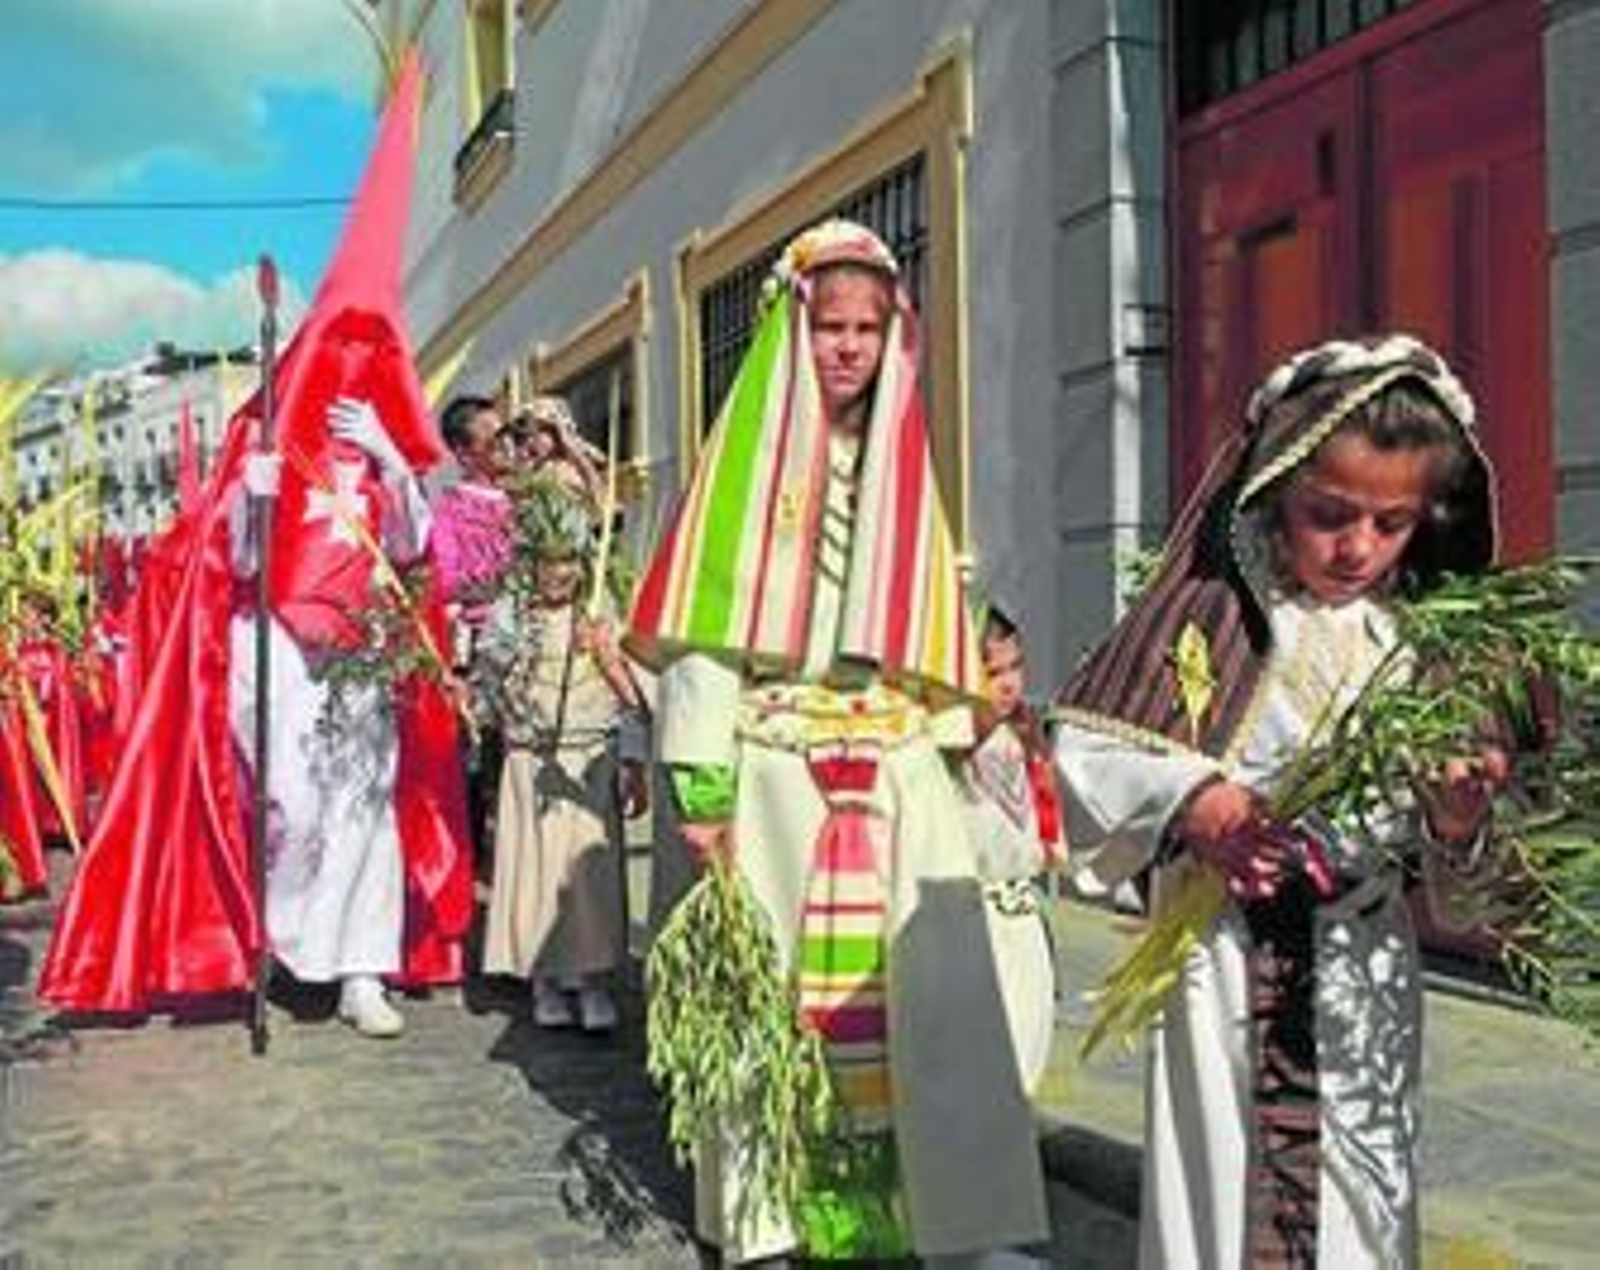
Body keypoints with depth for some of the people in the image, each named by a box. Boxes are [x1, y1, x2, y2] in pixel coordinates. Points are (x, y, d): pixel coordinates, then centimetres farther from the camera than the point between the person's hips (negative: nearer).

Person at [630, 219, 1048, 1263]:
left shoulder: (902, 465, 14)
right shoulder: (750, 456, 2)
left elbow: (927, 632, 14)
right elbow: (706, 627, -4)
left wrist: (959, 745, 9)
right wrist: (703, 787, -11)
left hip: (896, 773, 3)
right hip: (778, 768, -3)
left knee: (923, 985, -3)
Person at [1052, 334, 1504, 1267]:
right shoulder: (1208, 611, -7)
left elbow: (1433, 807, 7)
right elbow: (1089, 743, -6)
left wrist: (1450, 825, -15)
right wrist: (1183, 799, -21)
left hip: (1366, 964, 3)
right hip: (1229, 954, -2)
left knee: (1362, 1185, 9)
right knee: (1225, 1167, 5)